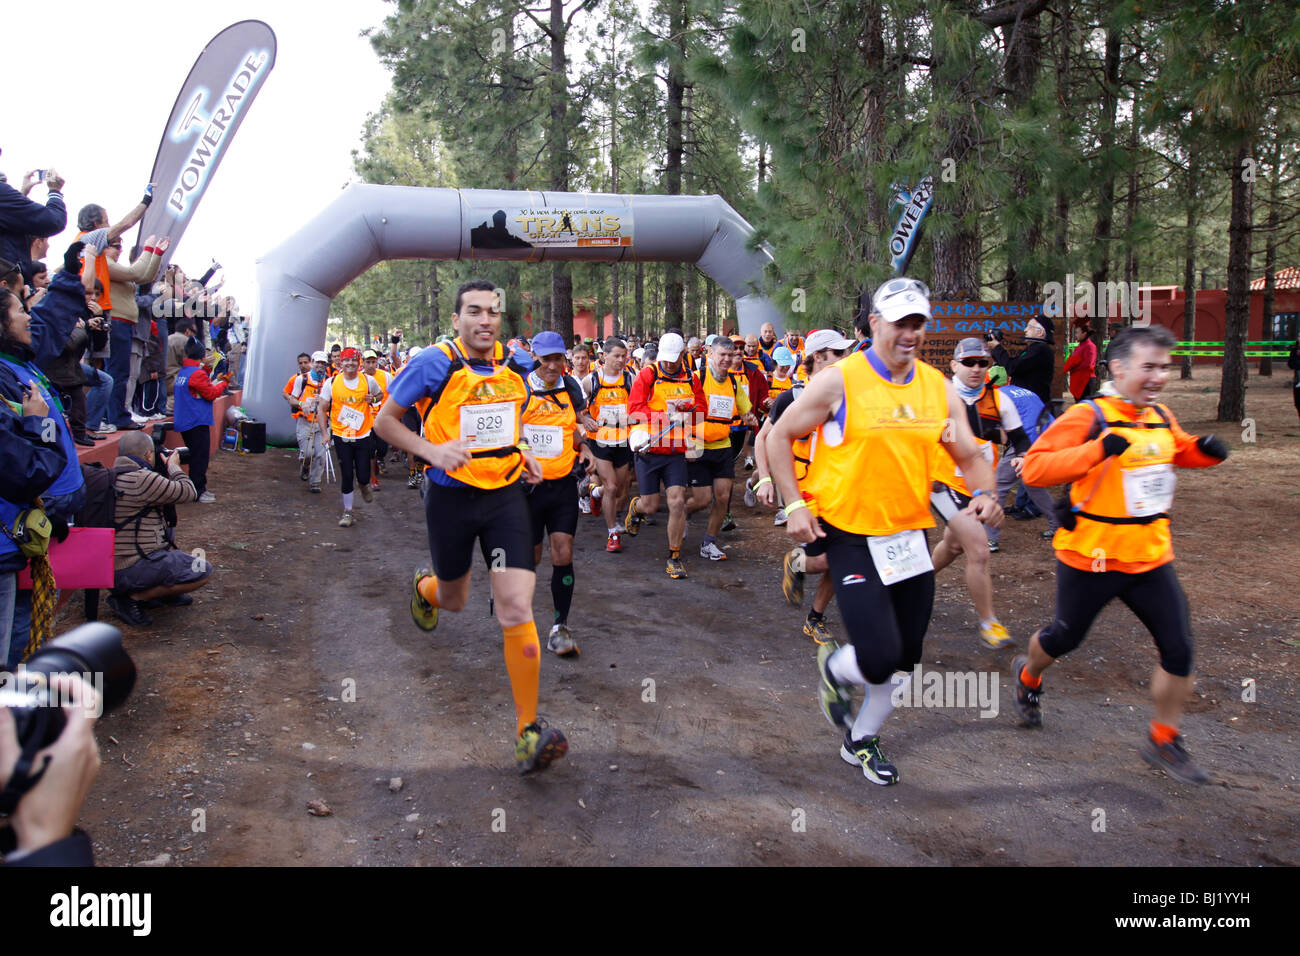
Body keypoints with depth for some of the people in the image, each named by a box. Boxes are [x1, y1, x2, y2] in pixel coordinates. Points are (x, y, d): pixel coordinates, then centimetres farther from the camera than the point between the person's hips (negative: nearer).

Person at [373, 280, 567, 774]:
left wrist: (521, 451, 7)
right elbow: (385, 421, -2)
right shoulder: (433, 363, -8)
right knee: (453, 599, 18)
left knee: (517, 607, -12)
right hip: (451, 496, -1)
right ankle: (423, 589, 59)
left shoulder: (517, 364, 5)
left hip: (505, 494, 2)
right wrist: (432, 449, -18)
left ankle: (528, 732, -6)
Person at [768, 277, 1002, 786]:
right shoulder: (839, 381, -10)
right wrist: (795, 504, -11)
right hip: (851, 538, -5)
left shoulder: (939, 387, 5)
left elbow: (970, 456, 11)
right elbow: (779, 437, -2)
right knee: (878, 659, -12)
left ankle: (861, 739, 37)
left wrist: (983, 492, -11)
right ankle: (834, 668, 24)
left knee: (904, 660, 13)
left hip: (910, 537, 6)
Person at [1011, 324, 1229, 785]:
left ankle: (1163, 742, 20)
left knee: (1178, 649, 0)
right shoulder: (1087, 416, -17)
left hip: (1152, 556, 6)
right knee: (1065, 638, 13)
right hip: (1091, 558, -5)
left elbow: (1180, 452, 26)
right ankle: (1027, 677, 47)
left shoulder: (1162, 418, 5)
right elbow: (1033, 468, -26)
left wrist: (1206, 449, 2)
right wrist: (1099, 449, -35)